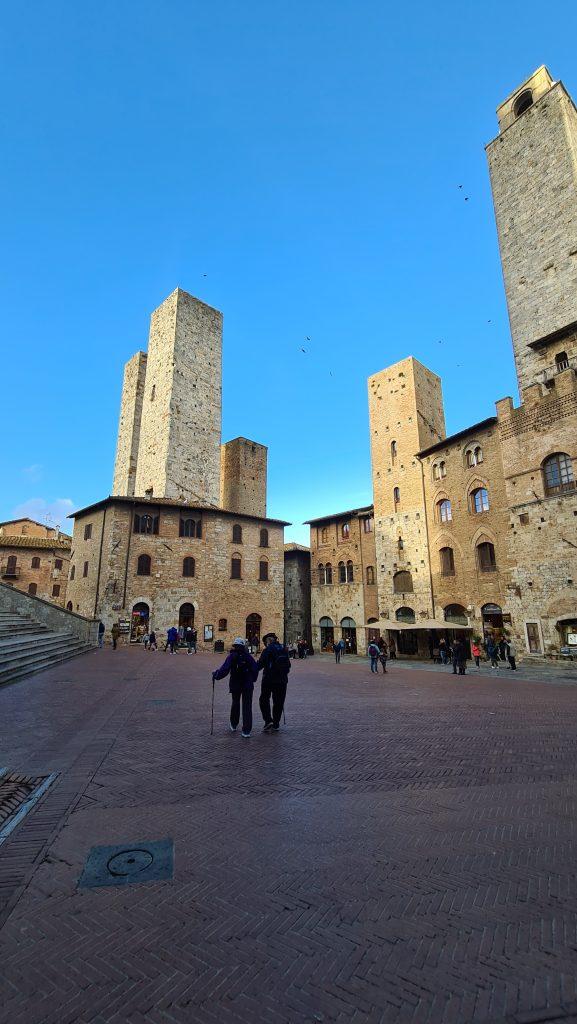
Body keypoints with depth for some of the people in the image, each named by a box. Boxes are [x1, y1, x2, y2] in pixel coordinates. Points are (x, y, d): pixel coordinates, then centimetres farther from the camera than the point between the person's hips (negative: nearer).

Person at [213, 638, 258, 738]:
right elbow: (255, 669, -3)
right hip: (248, 685, 0)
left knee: (235, 703, 23)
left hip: (235, 685, 0)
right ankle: (246, 731, 1)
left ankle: (234, 725, 36)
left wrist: (216, 675, -2)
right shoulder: (248, 656, -3)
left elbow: (224, 669, -16)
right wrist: (253, 680, 13)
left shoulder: (232, 656, -8)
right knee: (247, 707, 4)